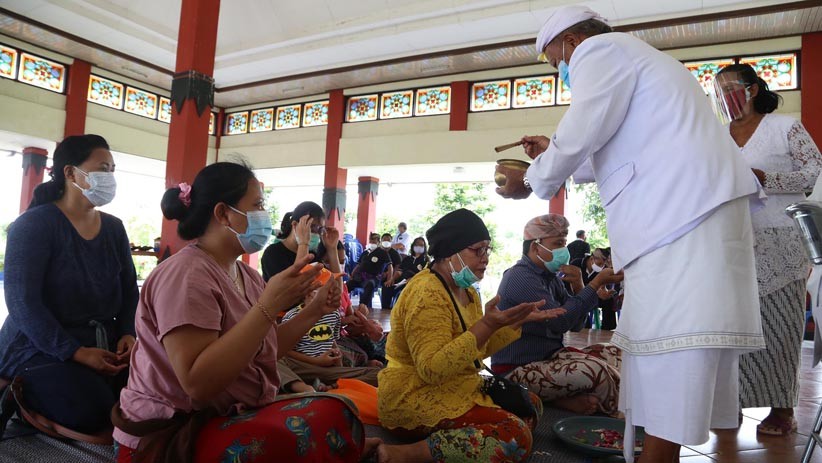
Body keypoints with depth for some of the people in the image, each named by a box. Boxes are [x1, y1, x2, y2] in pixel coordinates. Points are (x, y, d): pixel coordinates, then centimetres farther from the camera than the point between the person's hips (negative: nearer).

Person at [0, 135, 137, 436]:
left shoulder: (113, 227, 7)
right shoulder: (34, 224, -11)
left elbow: (129, 288, 7)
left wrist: (128, 334, -12)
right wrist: (76, 352, -25)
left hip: (101, 342, 6)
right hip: (38, 347, -5)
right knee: (92, 412, -27)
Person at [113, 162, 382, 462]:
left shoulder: (246, 275, 9)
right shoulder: (186, 275, -18)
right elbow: (198, 383, -27)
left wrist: (314, 311, 3)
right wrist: (269, 306, -29)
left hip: (234, 417, 8)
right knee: (331, 419, -27)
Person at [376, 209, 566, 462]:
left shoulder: (467, 291, 10)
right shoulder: (427, 293, -20)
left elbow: (478, 350, 16)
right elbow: (431, 369, -28)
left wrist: (518, 320, 5)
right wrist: (487, 325, -32)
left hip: (452, 390, 10)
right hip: (415, 398, -10)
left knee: (529, 404, 10)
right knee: (516, 436, -22)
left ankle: (447, 443, -5)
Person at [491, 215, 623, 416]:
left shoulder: (550, 277, 12)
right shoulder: (520, 277, -15)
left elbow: (576, 323, 9)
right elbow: (561, 321, -24)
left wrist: (579, 286, -7)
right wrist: (597, 283, -18)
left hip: (549, 357, 10)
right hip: (518, 369, -9)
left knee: (613, 353, 4)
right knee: (594, 371, -28)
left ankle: (561, 398, -5)